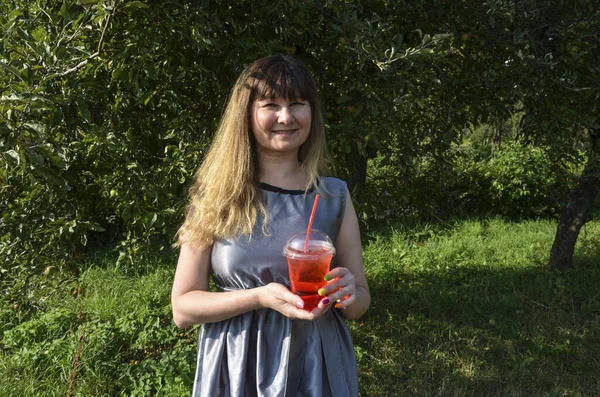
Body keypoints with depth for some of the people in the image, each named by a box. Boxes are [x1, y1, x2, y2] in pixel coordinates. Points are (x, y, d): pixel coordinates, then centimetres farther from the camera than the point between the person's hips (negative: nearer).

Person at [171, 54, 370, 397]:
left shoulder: (335, 196, -4)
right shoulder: (217, 197, -9)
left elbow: (360, 302, 3)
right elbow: (183, 308, -8)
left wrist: (347, 294, -18)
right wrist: (259, 297, -22)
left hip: (317, 367, 2)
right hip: (237, 368, -1)